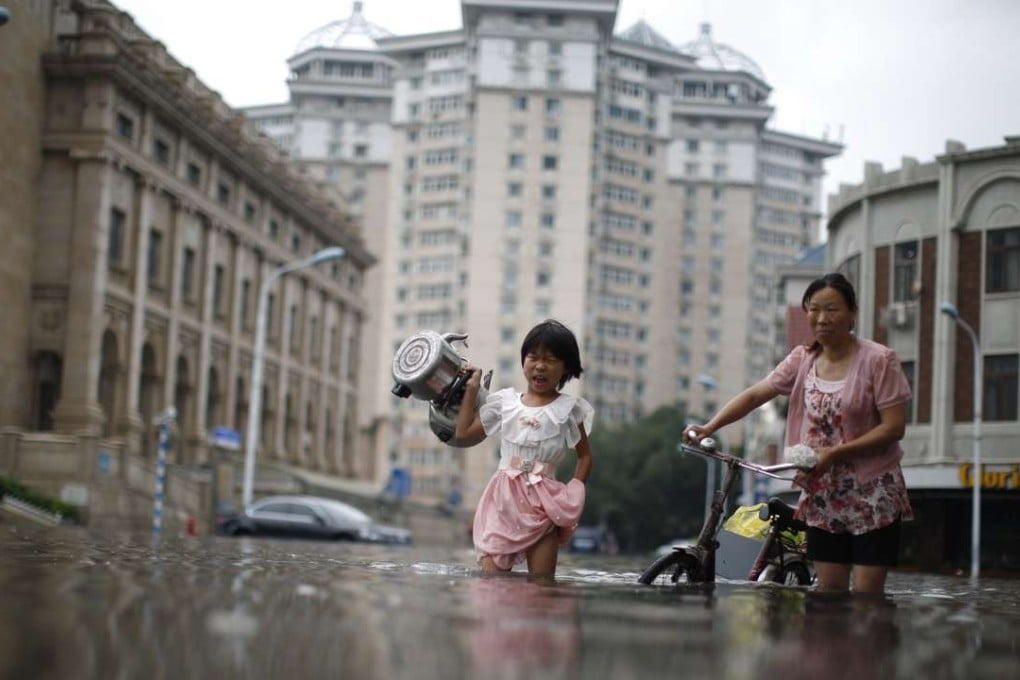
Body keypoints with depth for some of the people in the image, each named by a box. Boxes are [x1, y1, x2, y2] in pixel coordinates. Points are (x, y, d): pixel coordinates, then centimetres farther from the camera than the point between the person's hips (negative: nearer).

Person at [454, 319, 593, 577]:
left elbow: (584, 456, 7)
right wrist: (471, 389, 13)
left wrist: (574, 494, -5)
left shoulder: (568, 408, 2)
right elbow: (464, 431, 14)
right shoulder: (505, 402, 9)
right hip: (505, 499, 2)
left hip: (544, 503, -2)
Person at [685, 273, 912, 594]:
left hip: (872, 496, -5)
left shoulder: (878, 360, -10)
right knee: (829, 590, 7)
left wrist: (835, 453, -22)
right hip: (823, 495, 5)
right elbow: (755, 395, 1)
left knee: (866, 596, -6)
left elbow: (894, 427, -14)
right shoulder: (802, 360, 6)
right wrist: (708, 427, -14)